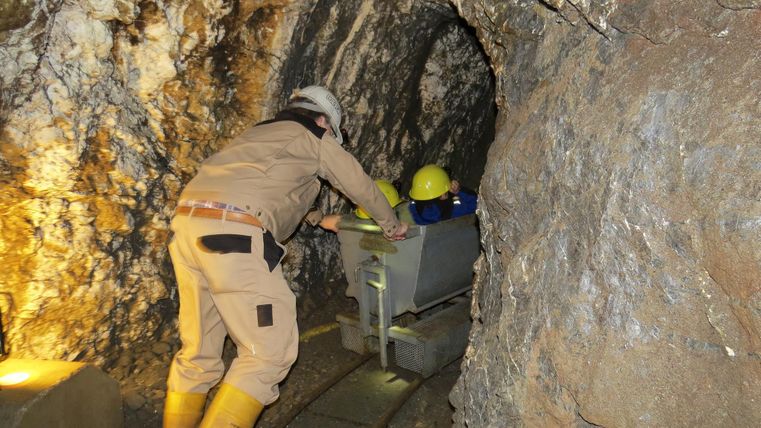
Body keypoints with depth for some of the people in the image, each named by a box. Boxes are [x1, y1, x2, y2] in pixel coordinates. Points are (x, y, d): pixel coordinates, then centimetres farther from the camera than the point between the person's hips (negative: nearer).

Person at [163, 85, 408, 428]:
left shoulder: (260, 133, 33)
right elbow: (362, 187, 23)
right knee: (270, 351, 1)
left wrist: (318, 219, 62)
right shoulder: (315, 139, 13)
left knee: (199, 350, 17)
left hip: (187, 225, 8)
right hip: (234, 236, -8)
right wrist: (392, 226, 40)